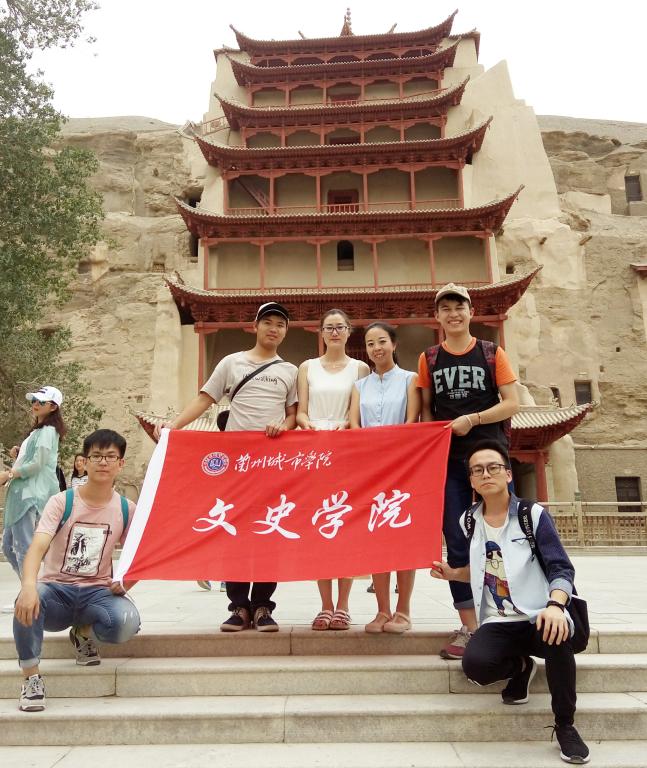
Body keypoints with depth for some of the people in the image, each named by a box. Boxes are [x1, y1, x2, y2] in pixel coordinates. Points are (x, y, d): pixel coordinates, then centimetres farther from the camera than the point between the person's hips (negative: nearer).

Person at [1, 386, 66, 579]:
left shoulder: (47, 431, -7)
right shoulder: (37, 431, 23)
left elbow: (37, 464, -16)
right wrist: (18, 455, 8)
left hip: (31, 495, -10)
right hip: (22, 494, 10)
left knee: (23, 547, -13)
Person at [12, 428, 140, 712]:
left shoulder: (126, 510, -1)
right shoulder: (61, 502, -8)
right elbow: (37, 547, -24)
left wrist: (126, 583, -12)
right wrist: (29, 585, -44)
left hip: (97, 592, 1)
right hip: (55, 590, -1)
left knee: (127, 622, -31)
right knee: (28, 601, -37)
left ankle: (84, 631, 6)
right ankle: (31, 677, -12)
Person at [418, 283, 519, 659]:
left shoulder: (493, 353, 4)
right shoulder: (429, 359, 9)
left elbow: (512, 403, -2)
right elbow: (426, 408, 12)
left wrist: (472, 419, -13)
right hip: (448, 459, 2)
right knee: (458, 544, 2)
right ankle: (469, 627, 10)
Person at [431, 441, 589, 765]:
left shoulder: (533, 515, -5)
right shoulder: (469, 521, 7)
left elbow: (561, 568, -11)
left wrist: (555, 605, -32)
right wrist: (453, 573, 5)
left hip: (538, 618, -2)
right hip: (498, 624, 3)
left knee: (556, 633, -39)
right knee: (475, 664, -30)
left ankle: (565, 725, -11)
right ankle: (521, 666, 9)